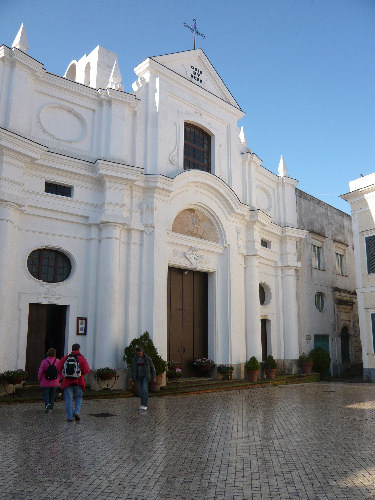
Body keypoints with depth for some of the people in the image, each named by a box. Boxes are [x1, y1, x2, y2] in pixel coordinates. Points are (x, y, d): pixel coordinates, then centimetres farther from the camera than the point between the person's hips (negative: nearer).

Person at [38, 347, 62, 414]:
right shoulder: (58, 361, -6)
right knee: (52, 396, 15)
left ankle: (47, 404, -18)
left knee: (45, 395, 7)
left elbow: (40, 372, -8)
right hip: (55, 383, 3)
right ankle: (51, 408, 17)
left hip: (45, 383, -3)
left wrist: (39, 380, 9)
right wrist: (58, 379, 15)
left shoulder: (44, 361, -13)